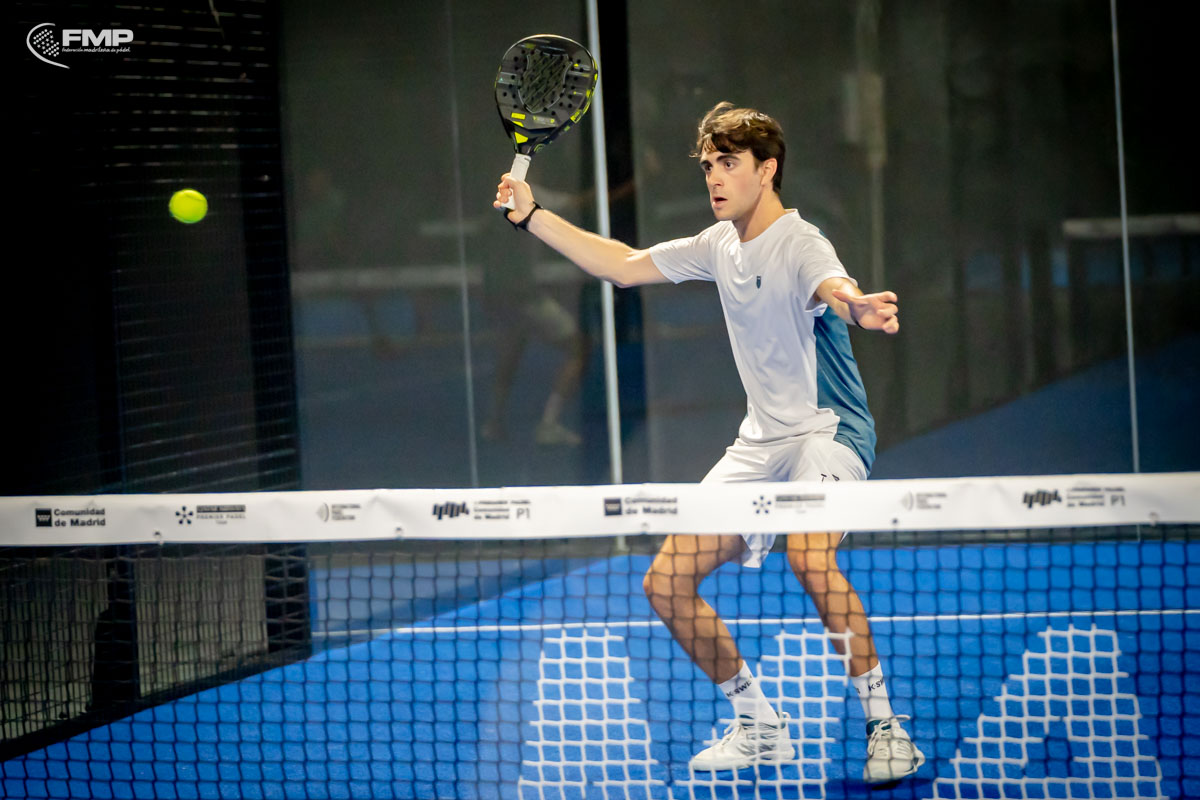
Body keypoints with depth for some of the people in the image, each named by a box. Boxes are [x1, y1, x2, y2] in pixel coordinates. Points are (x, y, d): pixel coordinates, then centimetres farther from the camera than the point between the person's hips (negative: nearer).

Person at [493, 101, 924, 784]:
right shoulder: (720, 245, 8)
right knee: (668, 582, 1)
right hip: (760, 444, 8)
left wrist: (856, 306, -64)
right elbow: (625, 266, 21)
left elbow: (834, 286, -40)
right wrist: (532, 215, 17)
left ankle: (886, 726, -22)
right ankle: (760, 727, 18)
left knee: (810, 556, -36)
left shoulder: (799, 243, -16)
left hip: (827, 433, -8)